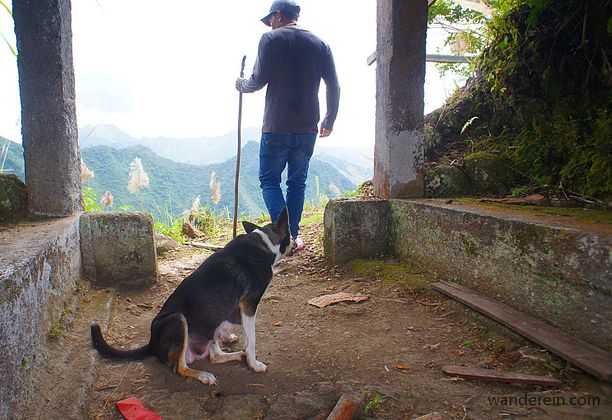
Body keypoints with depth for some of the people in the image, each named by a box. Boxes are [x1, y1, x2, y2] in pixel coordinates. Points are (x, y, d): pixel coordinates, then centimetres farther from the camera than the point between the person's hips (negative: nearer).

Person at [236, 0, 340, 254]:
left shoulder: (271, 39, -2)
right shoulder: (319, 44, 10)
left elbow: (259, 80, -8)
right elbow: (334, 87, 8)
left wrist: (242, 86, 14)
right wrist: (329, 121, 18)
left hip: (277, 128, -4)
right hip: (308, 128, 4)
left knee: (269, 180, 6)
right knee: (298, 182, 13)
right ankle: (293, 236, 17)